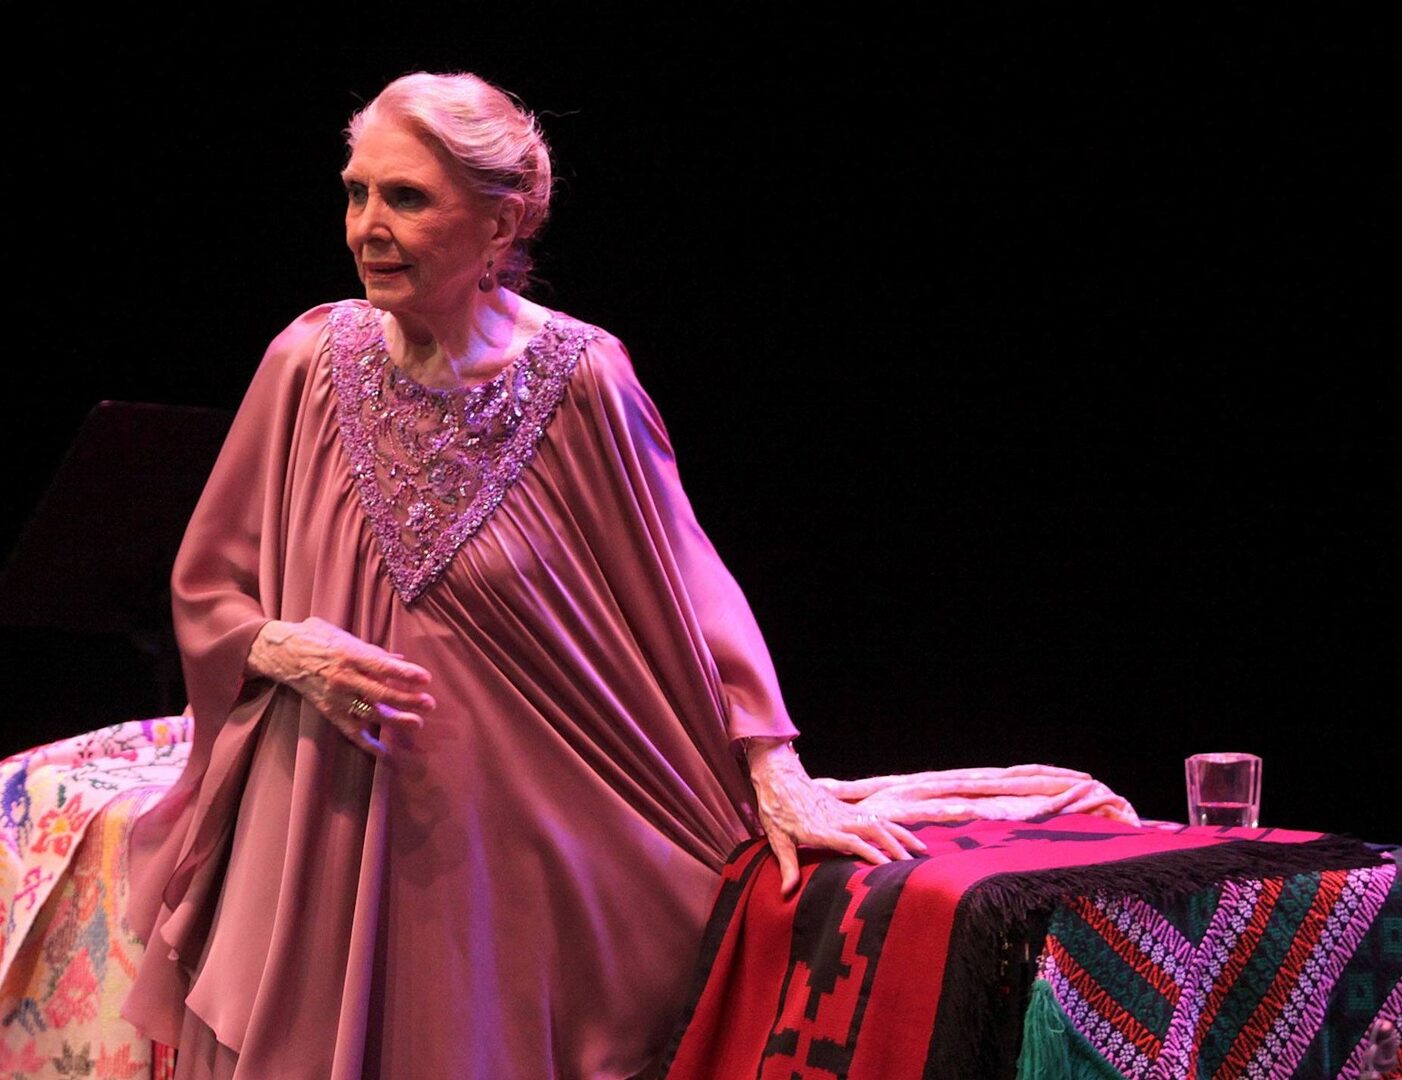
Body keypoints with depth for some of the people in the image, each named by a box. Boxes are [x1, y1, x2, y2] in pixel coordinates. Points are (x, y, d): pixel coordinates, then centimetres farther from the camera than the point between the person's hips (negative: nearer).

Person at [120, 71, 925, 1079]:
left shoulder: (577, 376, -8)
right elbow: (206, 586, 9)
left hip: (504, 840, -2)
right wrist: (293, 651, -11)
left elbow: (684, 589, -2)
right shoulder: (312, 360, -1)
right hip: (318, 844, 2)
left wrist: (778, 786, -5)